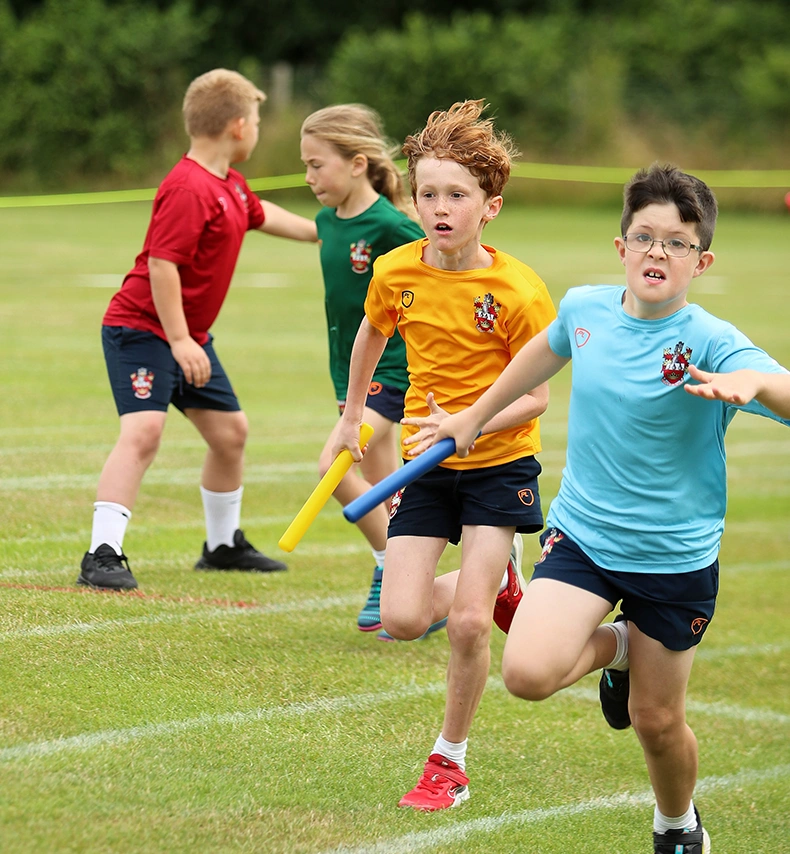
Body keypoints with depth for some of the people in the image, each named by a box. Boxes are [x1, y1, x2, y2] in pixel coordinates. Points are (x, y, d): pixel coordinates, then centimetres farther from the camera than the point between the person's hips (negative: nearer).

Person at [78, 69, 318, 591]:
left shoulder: (232, 185, 11)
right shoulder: (189, 189, -22)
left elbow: (260, 215, 34)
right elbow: (161, 263, -27)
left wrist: (321, 232, 43)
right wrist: (179, 340, -29)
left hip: (191, 336, 10)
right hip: (142, 329, -10)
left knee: (231, 431, 16)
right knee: (144, 430, -24)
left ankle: (225, 545, 33)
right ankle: (103, 555, -26)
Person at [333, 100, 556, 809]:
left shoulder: (520, 291, -18)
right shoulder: (396, 272, -6)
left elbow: (535, 397, -14)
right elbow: (372, 333, 17)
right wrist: (352, 414, 26)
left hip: (498, 464, -4)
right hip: (426, 463, 4)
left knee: (467, 621, -13)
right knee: (402, 619, -7)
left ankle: (450, 762, 9)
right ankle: (493, 583, 26)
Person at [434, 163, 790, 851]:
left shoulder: (712, 344, -18)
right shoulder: (584, 309, -4)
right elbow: (545, 352, 20)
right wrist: (475, 415, 31)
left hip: (677, 557, -3)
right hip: (583, 535, 3)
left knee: (657, 722, 8)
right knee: (528, 673, -20)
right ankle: (617, 647, 15)